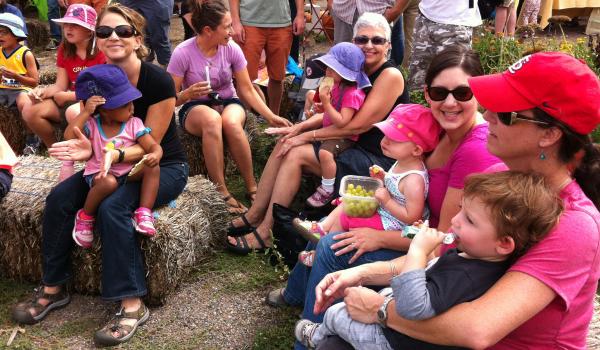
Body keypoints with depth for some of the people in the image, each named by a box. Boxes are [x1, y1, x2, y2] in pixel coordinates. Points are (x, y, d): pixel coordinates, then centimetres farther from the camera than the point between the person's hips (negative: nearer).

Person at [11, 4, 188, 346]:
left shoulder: (158, 80, -22)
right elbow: (91, 135, 0)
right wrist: (86, 147, -24)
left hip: (164, 167, -6)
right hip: (117, 163, 6)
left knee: (112, 206, -32)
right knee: (59, 198, -14)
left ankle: (132, 305, -23)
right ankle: (54, 288, 1)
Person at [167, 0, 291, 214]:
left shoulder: (232, 49, -7)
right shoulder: (183, 53, -14)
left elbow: (247, 90, 0)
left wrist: (271, 117, -8)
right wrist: (188, 94, -31)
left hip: (229, 103, 2)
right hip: (194, 109, -2)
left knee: (231, 122, -37)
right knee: (212, 119, -39)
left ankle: (252, 188, -23)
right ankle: (222, 193, -32)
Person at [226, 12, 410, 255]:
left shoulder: (390, 76, -15)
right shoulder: (359, 72, 11)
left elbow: (357, 125, -20)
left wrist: (308, 136, -17)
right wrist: (301, 127, -7)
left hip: (378, 160, -8)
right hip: (354, 149, 8)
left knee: (295, 154, -19)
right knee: (285, 144, -4)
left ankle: (265, 233, -12)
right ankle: (255, 215, 1)